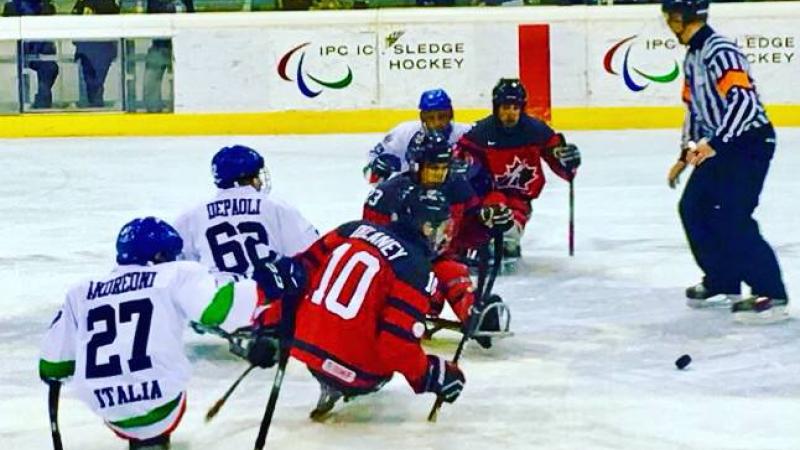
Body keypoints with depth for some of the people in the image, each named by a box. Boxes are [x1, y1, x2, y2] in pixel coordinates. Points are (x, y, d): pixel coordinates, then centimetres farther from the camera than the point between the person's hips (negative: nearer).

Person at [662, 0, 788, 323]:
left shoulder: (720, 52, -20)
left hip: (749, 142, -10)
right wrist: (688, 153, 20)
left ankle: (771, 295, -12)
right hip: (721, 145, 10)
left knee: (730, 217, -16)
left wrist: (714, 144, -33)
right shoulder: (693, 57, 11)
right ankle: (723, 283, 21)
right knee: (693, 209, 11)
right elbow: (695, 108, 21)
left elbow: (744, 99, -30)